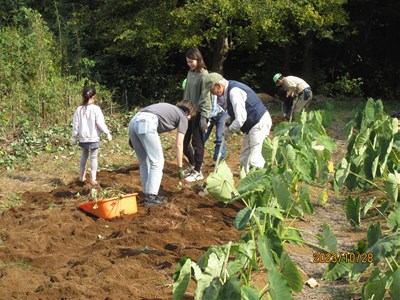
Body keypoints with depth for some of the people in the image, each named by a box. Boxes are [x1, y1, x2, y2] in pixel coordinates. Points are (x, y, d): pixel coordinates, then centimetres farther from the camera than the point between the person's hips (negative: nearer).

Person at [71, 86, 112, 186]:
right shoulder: (96, 109, -14)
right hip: (94, 138, -4)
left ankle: (82, 176, 29)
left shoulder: (79, 110, -3)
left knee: (84, 155, 23)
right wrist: (107, 133, -1)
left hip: (83, 138, 4)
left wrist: (74, 136, 13)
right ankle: (93, 179, 2)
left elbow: (75, 124, 2)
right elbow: (101, 123, -13)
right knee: (94, 157, 4)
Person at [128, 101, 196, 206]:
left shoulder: (169, 108, 36)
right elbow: (178, 145, 12)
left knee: (144, 163, 16)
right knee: (157, 162, 2)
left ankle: (148, 193, 20)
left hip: (133, 122, 8)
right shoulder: (182, 117, 17)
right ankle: (151, 197, 0)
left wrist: (133, 137, 22)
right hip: (146, 123, -7)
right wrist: (180, 167, 17)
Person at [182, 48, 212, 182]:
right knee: (184, 141, 12)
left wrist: (203, 116, -18)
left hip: (199, 114, -8)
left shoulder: (204, 75, -13)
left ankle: (198, 171, 11)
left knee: (197, 143, 0)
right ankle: (192, 164, 32)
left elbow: (205, 98, -15)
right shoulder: (190, 73, 10)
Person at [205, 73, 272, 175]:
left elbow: (241, 118, -26)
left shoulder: (234, 91, -24)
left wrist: (229, 129, -12)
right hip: (251, 125, 11)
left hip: (260, 123, -11)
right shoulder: (228, 91, 7)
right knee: (244, 158, 13)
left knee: (254, 160, -15)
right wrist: (230, 121, 6)